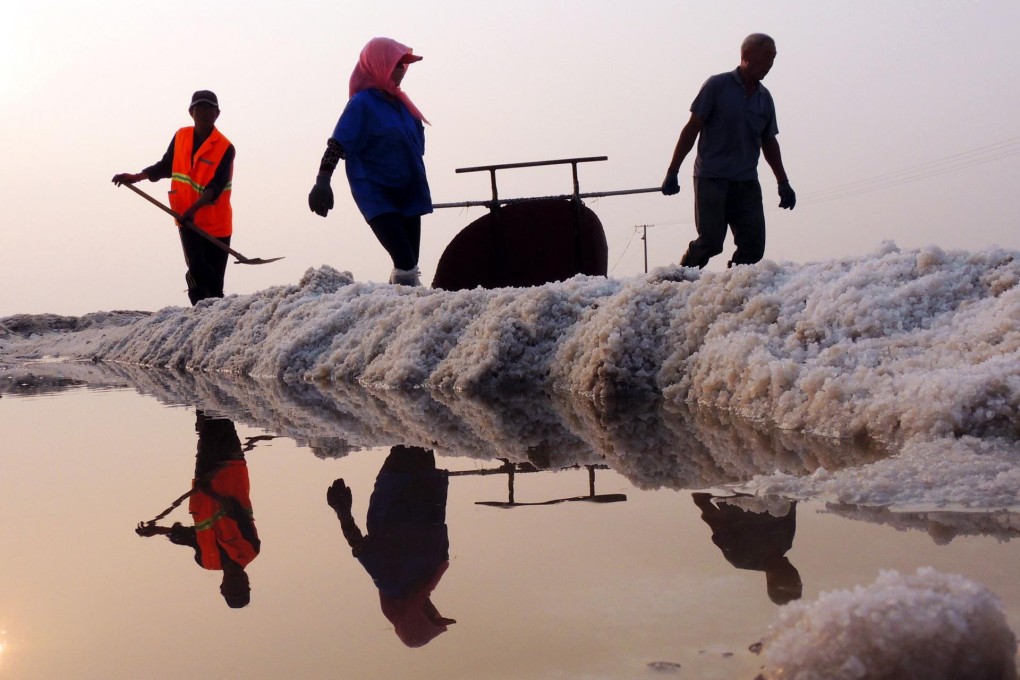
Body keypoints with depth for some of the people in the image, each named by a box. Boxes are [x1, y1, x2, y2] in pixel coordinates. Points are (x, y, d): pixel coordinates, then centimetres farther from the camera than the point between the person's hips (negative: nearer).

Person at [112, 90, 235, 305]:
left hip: (216, 223, -2)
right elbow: (166, 166, 20)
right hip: (187, 219, 3)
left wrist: (195, 208, -33)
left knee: (214, 282, 1)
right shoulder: (181, 136, 6)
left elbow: (216, 186, -20)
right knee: (197, 272, -12)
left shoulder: (225, 148, -10)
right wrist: (136, 177, 9)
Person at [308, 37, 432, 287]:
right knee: (405, 263, -21)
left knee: (410, 264, 6)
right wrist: (322, 181, -28)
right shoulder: (362, 103, -9)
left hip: (408, 193, 8)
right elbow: (337, 144, -17)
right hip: (377, 195, -8)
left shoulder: (399, 102, 12)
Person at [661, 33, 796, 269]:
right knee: (710, 242, -13)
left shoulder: (765, 98, 14)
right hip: (712, 179, -5)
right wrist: (672, 171, -7)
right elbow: (692, 128, -2)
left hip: (747, 183, 6)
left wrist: (783, 183, 22)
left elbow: (769, 143, 24)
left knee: (753, 246, -4)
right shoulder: (718, 86, -1)